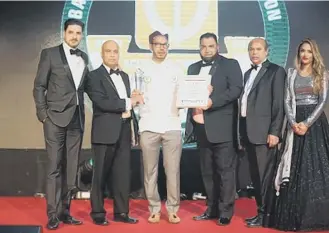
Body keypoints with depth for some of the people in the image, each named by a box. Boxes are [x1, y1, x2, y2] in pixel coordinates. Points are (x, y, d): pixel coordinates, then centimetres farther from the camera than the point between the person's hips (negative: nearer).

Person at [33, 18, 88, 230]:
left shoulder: (84, 57, 14)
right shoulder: (50, 54, 1)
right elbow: (39, 86, -1)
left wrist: (83, 112, 5)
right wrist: (43, 113, -8)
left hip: (77, 119, 4)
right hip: (56, 117, -4)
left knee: (71, 168, 6)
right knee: (55, 168, -2)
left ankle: (64, 212, 15)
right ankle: (53, 215, 4)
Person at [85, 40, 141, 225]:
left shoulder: (124, 76, 18)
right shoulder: (95, 76, -3)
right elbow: (102, 103, -16)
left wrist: (129, 112, 3)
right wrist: (128, 102, -9)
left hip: (124, 131, 6)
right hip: (105, 131, -6)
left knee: (123, 173, 7)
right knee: (101, 173, 3)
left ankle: (121, 212, 17)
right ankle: (98, 213, 15)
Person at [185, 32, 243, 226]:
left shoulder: (230, 64, 1)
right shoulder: (193, 68, 18)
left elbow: (236, 89, -12)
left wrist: (212, 101, -21)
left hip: (221, 127, -5)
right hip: (200, 127, 6)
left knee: (225, 170, -2)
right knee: (207, 171, 11)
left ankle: (226, 211, 7)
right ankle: (212, 209, 21)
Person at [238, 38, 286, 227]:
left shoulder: (276, 71, -2)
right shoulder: (248, 73, 19)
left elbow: (279, 104, -9)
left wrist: (274, 132, -16)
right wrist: (241, 133, 13)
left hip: (264, 132, -7)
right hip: (248, 132, 7)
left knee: (265, 175, -3)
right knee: (255, 175, 12)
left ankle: (265, 214, 7)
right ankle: (261, 211, 21)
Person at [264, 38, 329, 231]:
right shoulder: (292, 74, 10)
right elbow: (287, 101, 4)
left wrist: (307, 123, -14)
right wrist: (294, 123, -11)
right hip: (295, 124, 2)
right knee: (294, 168, 1)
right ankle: (294, 214, 7)